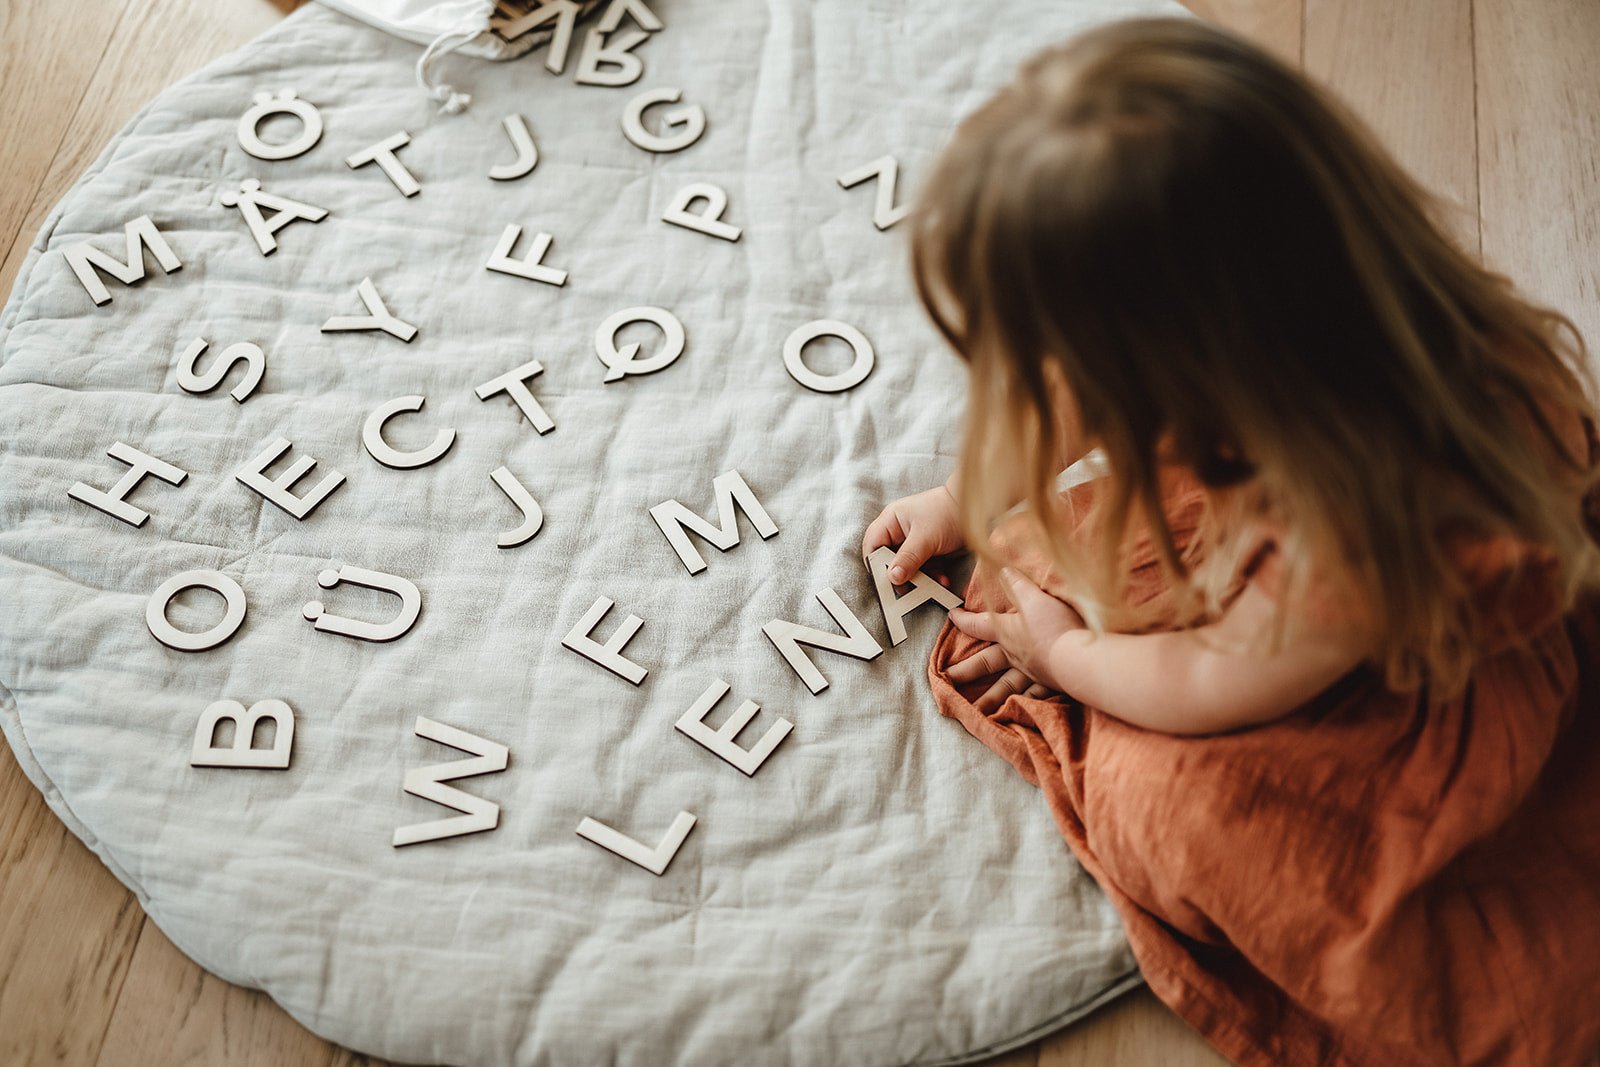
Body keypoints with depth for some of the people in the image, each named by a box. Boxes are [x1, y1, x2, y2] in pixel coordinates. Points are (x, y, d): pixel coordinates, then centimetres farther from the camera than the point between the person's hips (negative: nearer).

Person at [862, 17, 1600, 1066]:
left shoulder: (1354, 531, -44)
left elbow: (1219, 687, -23)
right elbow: (1069, 405, -5)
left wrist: (1062, 654, -7)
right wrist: (967, 499, 4)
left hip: (1424, 678, -6)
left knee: (1163, 799, -21)